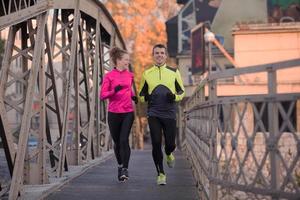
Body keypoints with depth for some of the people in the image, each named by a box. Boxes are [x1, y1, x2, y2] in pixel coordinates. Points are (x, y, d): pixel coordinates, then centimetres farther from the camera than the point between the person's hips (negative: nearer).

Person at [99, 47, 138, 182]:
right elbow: (102, 95, -6)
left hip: (128, 113, 1)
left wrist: (133, 96, 7)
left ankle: (125, 169, -14)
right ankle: (120, 165, 31)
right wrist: (114, 91, -22)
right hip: (114, 114, -1)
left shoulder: (130, 75, 10)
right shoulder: (109, 76, -2)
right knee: (117, 142, 10)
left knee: (124, 140, -14)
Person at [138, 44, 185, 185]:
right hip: (153, 114, 0)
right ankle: (161, 174, 5)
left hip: (169, 114, 0)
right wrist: (145, 97, -8)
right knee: (156, 144, -7)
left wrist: (175, 96, -11)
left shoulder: (174, 72, 6)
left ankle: (169, 154, 40)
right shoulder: (147, 74, 8)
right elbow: (141, 94, 16)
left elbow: (182, 91, 11)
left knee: (170, 144, 1)